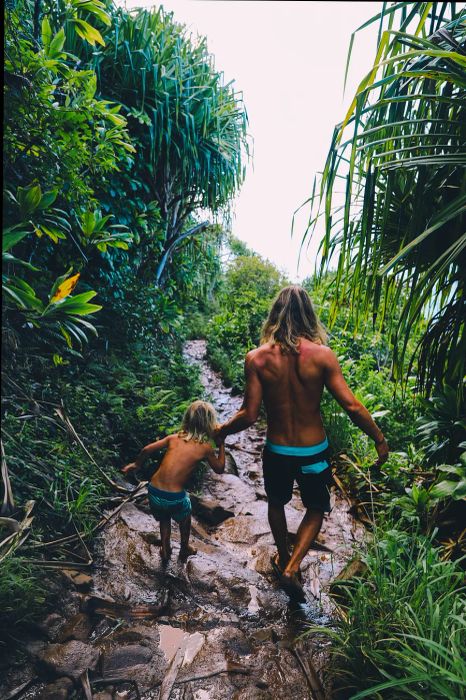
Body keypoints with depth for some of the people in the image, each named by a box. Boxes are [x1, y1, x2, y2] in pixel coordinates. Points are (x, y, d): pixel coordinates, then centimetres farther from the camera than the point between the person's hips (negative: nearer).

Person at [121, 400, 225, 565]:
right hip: (174, 498, -3)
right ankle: (184, 550, 49)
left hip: (153, 491, 3)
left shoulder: (174, 438, 4)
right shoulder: (205, 448, -5)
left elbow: (146, 450, 3)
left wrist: (136, 464, 22)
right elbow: (220, 469, 11)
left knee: (164, 519, 35)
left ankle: (165, 552, 44)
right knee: (185, 516, 32)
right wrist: (221, 444, 16)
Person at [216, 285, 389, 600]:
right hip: (314, 452, -1)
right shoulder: (322, 355, -17)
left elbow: (249, 415, -16)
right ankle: (292, 568, 14)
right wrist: (380, 439, -1)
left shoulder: (257, 358, -16)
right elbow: (352, 406, -16)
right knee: (316, 509, 26)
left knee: (276, 503, 30)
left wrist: (221, 431, 3)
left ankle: (284, 558, 49)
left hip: (277, 452, 1)